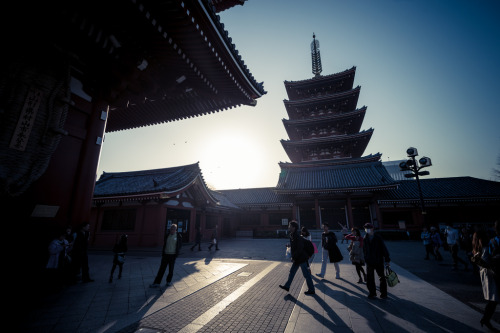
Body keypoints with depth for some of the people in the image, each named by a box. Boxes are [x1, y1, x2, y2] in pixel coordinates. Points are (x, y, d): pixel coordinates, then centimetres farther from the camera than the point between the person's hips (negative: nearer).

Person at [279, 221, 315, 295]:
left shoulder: (298, 237, -25)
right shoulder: (292, 236, 5)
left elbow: (299, 249, -27)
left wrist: (294, 257, -19)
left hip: (301, 259, -10)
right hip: (297, 259, 10)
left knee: (306, 275, 5)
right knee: (291, 272, 17)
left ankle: (311, 290, 20)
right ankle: (287, 286, 30)